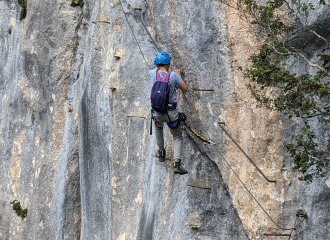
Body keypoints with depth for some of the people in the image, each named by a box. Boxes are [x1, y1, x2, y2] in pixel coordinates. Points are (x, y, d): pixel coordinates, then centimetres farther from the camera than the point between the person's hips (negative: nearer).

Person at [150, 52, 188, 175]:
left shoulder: (154, 73, -5)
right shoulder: (173, 76, -11)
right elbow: (185, 90, 3)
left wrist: (158, 67, 45)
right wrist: (179, 75, 17)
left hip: (157, 112, 2)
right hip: (171, 112, -2)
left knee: (158, 127, 36)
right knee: (177, 137, 12)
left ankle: (161, 153, 39)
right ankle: (177, 163, -6)